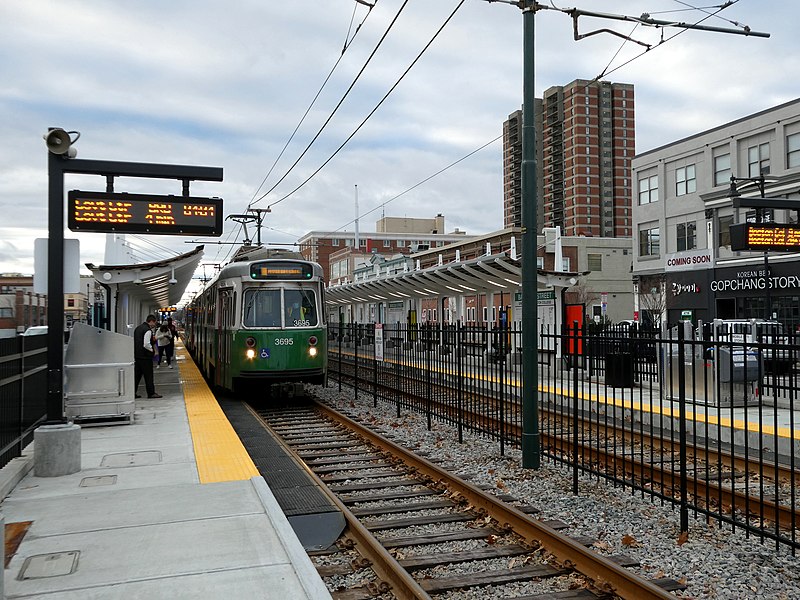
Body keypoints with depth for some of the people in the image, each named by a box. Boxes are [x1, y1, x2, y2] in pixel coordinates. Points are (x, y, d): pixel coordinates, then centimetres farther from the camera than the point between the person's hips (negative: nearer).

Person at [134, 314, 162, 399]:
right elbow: (146, 345, -23)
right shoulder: (148, 330, -16)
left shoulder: (138, 328, 14)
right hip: (145, 356, -9)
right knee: (148, 375, -1)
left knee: (137, 374, 12)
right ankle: (151, 393, 4)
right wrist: (152, 350, -6)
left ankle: (133, 393, 15)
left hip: (136, 355, 9)